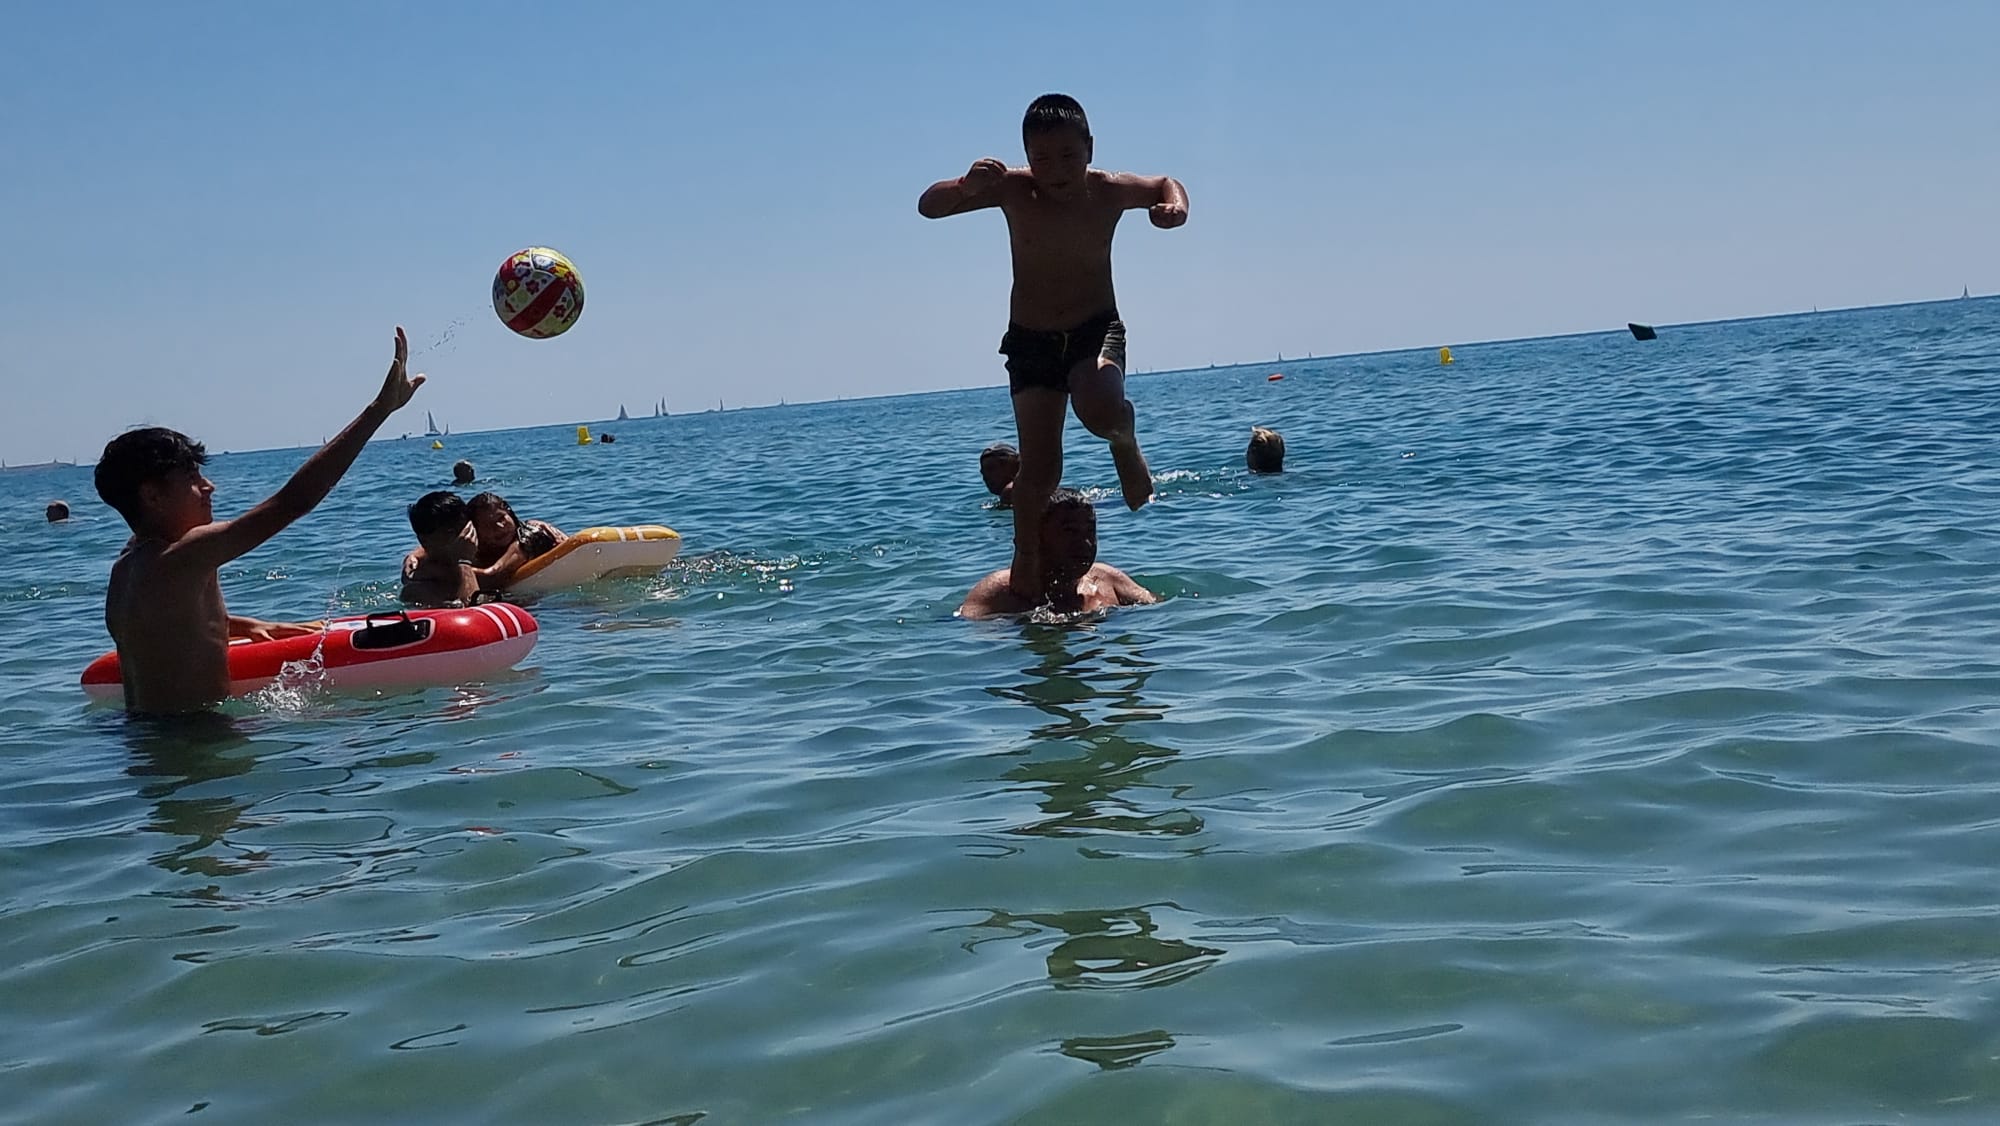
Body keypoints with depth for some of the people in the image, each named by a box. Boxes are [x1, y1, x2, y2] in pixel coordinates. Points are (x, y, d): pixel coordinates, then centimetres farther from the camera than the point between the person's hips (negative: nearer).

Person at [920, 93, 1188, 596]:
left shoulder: (1110, 191, -9)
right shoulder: (1013, 190, -13)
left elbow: (1166, 184, 13)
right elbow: (928, 207, -14)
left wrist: (1176, 204, -11)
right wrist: (966, 185, -35)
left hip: (1097, 330, 0)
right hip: (1031, 342, 0)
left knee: (1100, 407, -33)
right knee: (1039, 469, -5)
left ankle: (1125, 444, 2)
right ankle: (1025, 558, 14)